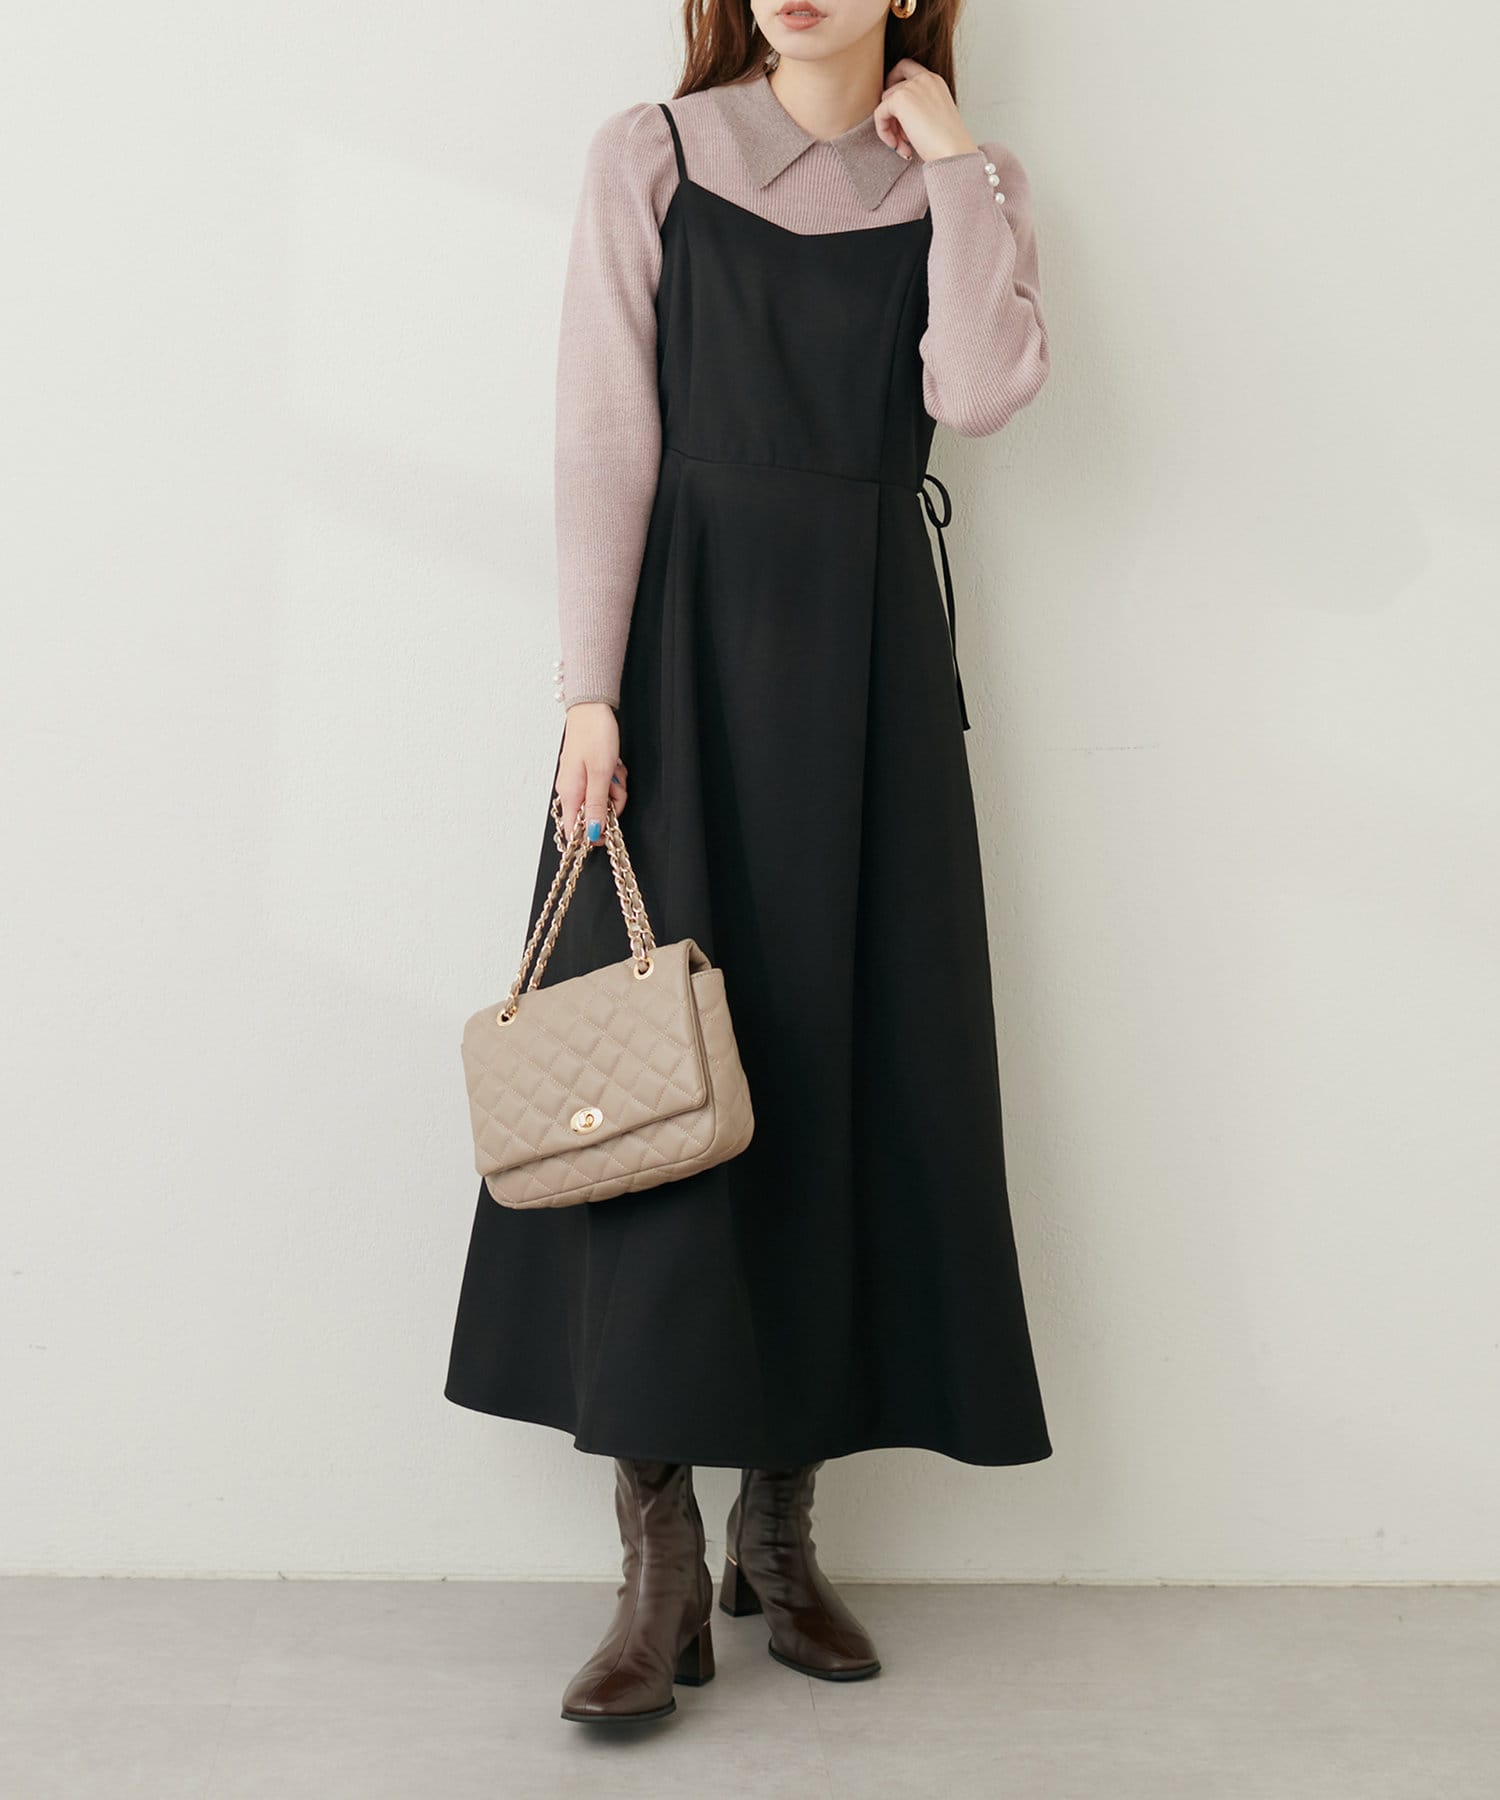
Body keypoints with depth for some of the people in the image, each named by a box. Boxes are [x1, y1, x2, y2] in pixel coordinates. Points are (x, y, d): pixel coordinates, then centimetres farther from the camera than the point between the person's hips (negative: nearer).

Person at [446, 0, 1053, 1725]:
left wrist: (952, 155, -3)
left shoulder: (965, 186, 11)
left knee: (844, 1060, 1)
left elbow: (976, 391, -9)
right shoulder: (651, 156, 7)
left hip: (869, 660, 2)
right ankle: (662, 1568, 0)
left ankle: (780, 1530, 14)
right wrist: (589, 690, -10)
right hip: (682, 634, -2)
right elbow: (606, 439, -2)